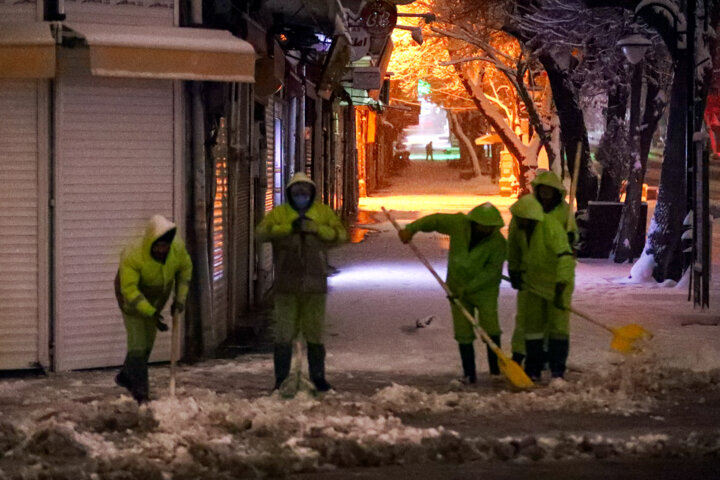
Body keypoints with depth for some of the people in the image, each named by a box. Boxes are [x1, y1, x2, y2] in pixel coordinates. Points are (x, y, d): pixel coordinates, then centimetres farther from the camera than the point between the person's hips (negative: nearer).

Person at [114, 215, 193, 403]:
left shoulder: (177, 248, -21)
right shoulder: (132, 257, -37)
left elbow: (185, 269, -1)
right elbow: (129, 290, -35)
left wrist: (180, 298, -5)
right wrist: (151, 313, -40)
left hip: (157, 299, 6)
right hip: (133, 300, -6)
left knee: (147, 343, 16)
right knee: (138, 344, -11)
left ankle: (126, 377, 37)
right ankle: (141, 393, -7)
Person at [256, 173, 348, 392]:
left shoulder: (323, 212, 7)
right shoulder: (278, 213, 3)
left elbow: (340, 234, -5)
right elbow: (261, 232, -13)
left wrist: (315, 228, -19)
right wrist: (289, 227, -23)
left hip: (315, 284, 1)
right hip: (286, 285, -1)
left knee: (315, 333, 9)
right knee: (284, 333, 2)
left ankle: (318, 376, 19)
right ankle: (281, 378, 9)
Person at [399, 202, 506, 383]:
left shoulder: (498, 242, -19)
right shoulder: (459, 224, -12)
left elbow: (492, 270, -21)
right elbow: (434, 220, 1)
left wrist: (468, 288, -26)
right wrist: (411, 229, -11)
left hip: (484, 289, -2)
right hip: (458, 288, 2)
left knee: (491, 329, -11)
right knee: (463, 333, 1)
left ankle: (496, 369, -2)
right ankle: (469, 373, 6)